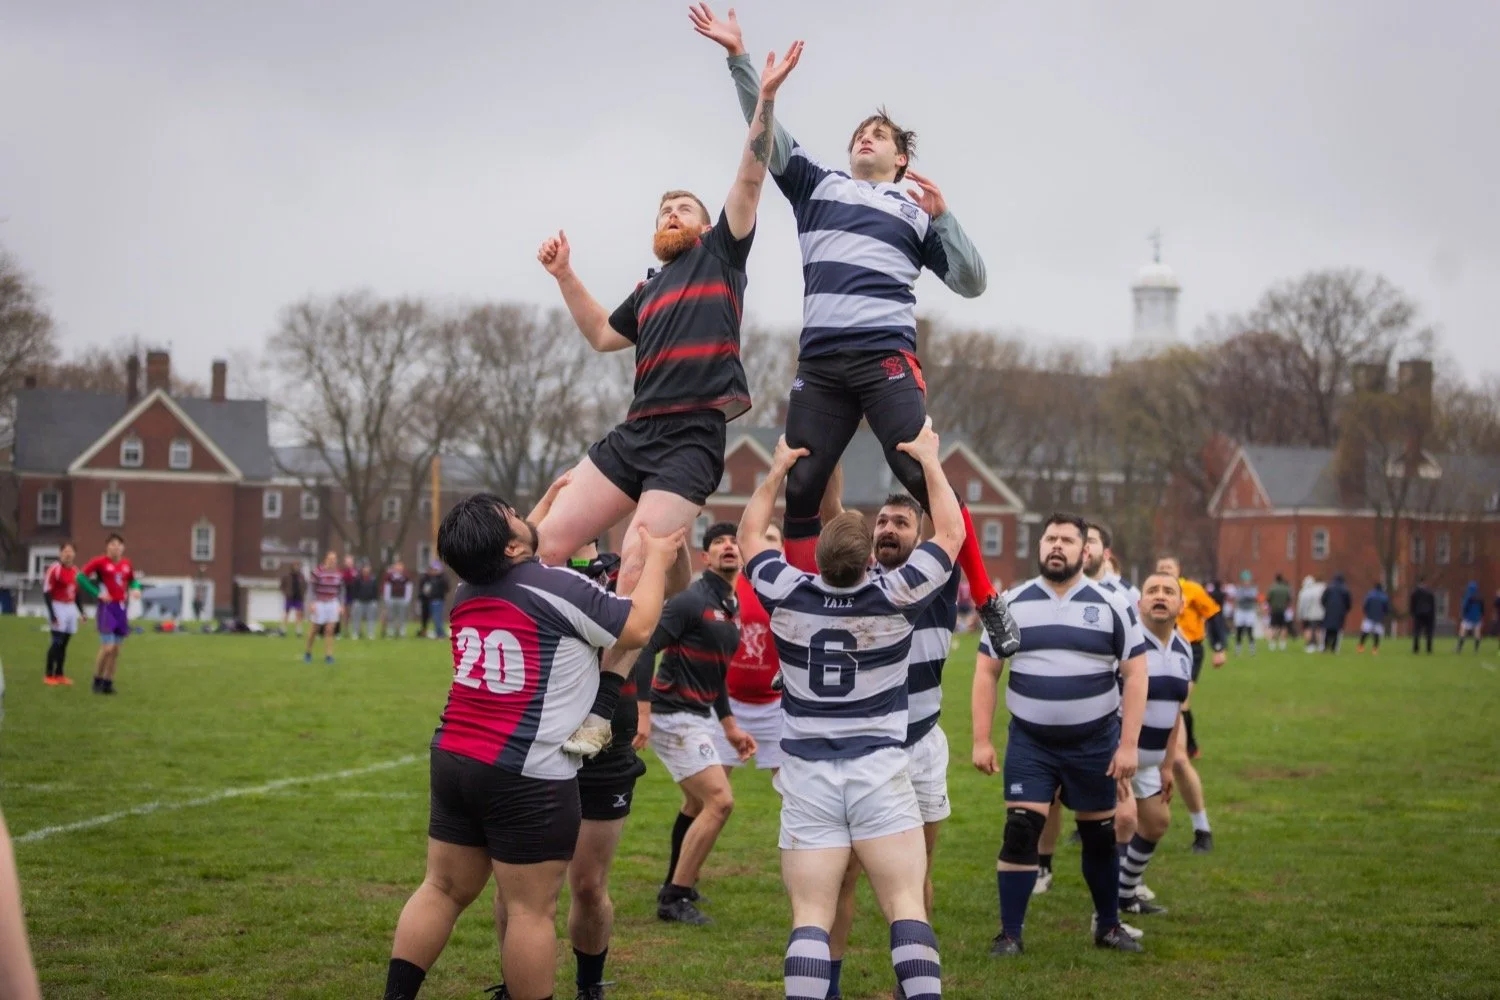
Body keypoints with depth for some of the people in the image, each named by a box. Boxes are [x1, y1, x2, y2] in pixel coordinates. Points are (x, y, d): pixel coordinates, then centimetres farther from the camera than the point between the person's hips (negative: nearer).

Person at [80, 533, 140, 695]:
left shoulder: (127, 564, 9)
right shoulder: (100, 562, -7)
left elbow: (134, 580, 25)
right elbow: (81, 576, -9)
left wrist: (135, 588, 2)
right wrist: (97, 593, -14)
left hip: (122, 608, 6)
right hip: (107, 608, -6)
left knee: (116, 649, 7)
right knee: (107, 648, -12)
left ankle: (108, 682, 15)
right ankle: (97, 680, 5)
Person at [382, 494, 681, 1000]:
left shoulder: (468, 591, 10)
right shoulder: (559, 588, -13)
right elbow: (638, 626, -3)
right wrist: (657, 558, 10)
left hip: (452, 760, 7)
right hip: (527, 777, -7)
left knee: (444, 888, 14)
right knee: (531, 909, -1)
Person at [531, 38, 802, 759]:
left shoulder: (721, 253, 12)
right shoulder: (649, 291, 29)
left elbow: (750, 179, 2)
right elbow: (601, 335, 39)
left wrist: (766, 98, -6)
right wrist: (565, 277, 29)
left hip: (691, 439, -7)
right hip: (633, 433, 7)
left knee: (637, 567, -20)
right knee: (545, 544, -6)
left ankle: (602, 710, -18)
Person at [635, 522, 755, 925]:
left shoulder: (732, 609, 13)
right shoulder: (692, 601, -15)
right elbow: (645, 649, -21)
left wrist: (730, 726, 21)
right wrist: (643, 714, -26)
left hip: (698, 716, 10)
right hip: (674, 715, -10)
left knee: (698, 803, 23)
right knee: (720, 801, -14)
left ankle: (676, 885, 38)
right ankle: (674, 899, -6)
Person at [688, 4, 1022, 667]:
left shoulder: (917, 211, 18)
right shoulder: (819, 187, 23)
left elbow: (970, 283, 12)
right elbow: (767, 133, 14)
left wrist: (942, 217, 0)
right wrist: (738, 58, 4)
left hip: (885, 358, -3)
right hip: (818, 363, 3)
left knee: (923, 477, -17)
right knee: (798, 490, -4)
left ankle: (987, 602, -11)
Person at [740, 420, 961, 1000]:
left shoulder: (788, 596, -5)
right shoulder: (894, 598, -9)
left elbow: (750, 533, 15)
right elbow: (951, 533, 6)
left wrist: (778, 470, 22)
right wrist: (930, 460, 14)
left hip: (807, 776, 1)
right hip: (881, 772, -1)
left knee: (810, 918, -3)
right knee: (907, 910, -2)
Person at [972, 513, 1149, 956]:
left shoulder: (1112, 607, -2)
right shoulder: (1011, 604, 1)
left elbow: (1135, 675, -2)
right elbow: (986, 672, 3)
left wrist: (1128, 744, -9)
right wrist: (981, 740, -3)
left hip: (1095, 743, 0)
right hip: (1029, 743, 0)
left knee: (1100, 836, 10)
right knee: (1020, 832, -9)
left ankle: (1108, 925, 27)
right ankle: (1010, 933, -1)